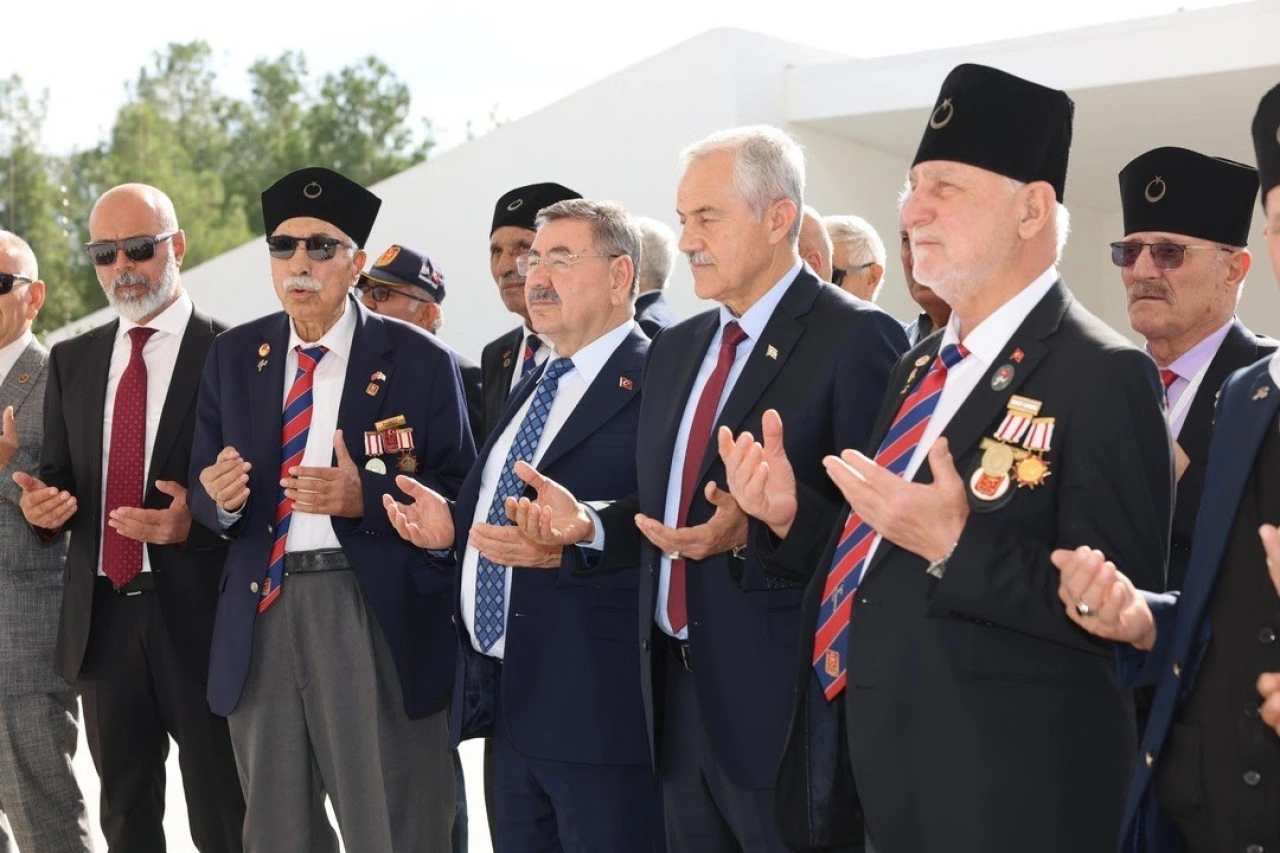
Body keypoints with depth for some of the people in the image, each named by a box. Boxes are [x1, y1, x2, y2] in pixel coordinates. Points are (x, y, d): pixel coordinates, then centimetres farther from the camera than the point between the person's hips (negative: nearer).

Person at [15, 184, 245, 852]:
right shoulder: (71, 360, 12)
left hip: (197, 617, -5)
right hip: (101, 620, 5)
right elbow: (57, 476, 16)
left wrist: (197, 522, -23)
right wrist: (44, 503, -7)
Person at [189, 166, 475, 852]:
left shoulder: (420, 361, -2)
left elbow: (456, 494, -5)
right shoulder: (233, 357, 9)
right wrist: (220, 497, -12)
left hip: (374, 615, -4)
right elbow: (205, 495, 11)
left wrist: (365, 497, -21)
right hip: (258, 610, 4)